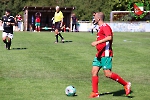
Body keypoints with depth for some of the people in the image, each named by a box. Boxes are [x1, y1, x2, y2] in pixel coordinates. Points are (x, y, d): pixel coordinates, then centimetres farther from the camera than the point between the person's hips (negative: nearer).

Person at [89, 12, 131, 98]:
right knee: (94, 72, 3)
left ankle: (126, 84, 4)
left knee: (108, 74, -10)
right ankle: (95, 93, 7)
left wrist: (97, 42, -30)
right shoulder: (101, 27, 17)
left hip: (106, 54, -10)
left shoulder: (105, 26, -13)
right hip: (99, 54, 10)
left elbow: (109, 37, -28)